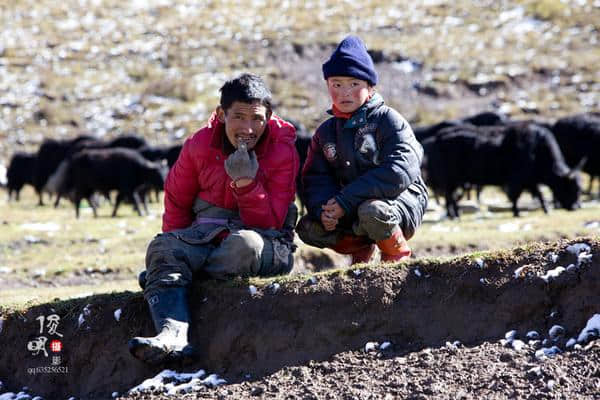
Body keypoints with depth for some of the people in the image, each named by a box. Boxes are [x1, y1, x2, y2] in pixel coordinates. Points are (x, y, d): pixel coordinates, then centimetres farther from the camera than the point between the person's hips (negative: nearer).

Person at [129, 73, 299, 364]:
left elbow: (269, 223, -11)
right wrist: (176, 246, 4)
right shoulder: (200, 145, 0)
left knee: (244, 244, -39)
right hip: (208, 232, 3)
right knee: (162, 248, -27)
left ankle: (162, 281, -19)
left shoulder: (283, 152, -7)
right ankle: (172, 336, -50)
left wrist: (246, 182, -24)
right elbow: (177, 200, 14)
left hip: (267, 243, -3)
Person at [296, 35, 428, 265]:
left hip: (401, 200, -6)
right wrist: (322, 209, -21)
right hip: (351, 212, 6)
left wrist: (345, 201, -27)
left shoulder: (389, 120, -10)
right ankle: (360, 248, 12)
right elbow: (316, 179, 5)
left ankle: (397, 255, -7)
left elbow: (399, 172, -23)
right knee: (308, 229, -15)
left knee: (372, 211, -38)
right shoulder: (326, 132, 9)